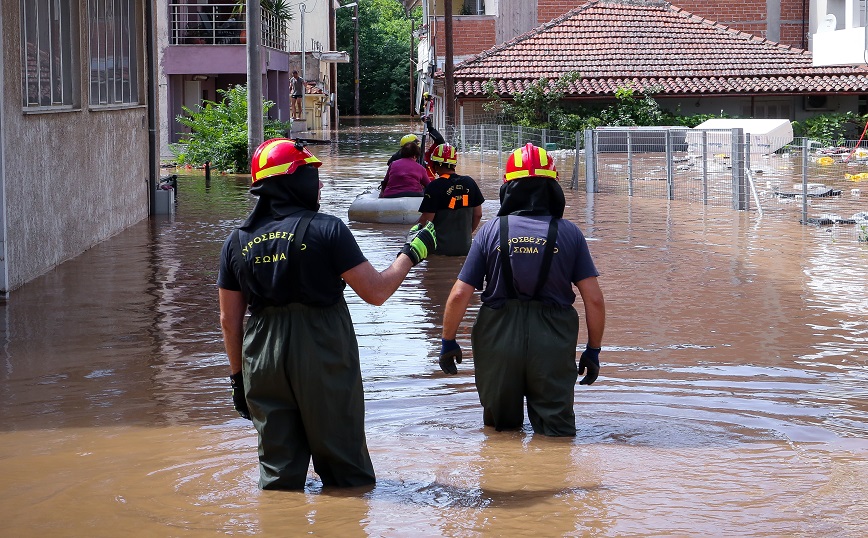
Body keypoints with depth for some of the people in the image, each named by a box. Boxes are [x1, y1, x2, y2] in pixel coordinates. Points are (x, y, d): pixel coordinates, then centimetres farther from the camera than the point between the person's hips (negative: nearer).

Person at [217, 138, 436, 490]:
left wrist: (238, 376, 18)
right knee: (345, 470, 8)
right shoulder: (326, 230, -9)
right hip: (324, 362, -4)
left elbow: (229, 320, 9)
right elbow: (376, 292, -9)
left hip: (263, 366, 4)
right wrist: (411, 253, 6)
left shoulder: (237, 242, 5)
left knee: (277, 473, 11)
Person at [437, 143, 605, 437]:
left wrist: (448, 342, 9)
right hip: (553, 343, 0)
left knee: (501, 429, 21)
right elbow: (594, 299, -4)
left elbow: (460, 294, -5)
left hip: (498, 339, 0)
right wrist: (593, 350, 8)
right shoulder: (569, 233, -2)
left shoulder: (491, 230, -3)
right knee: (557, 432, 9)